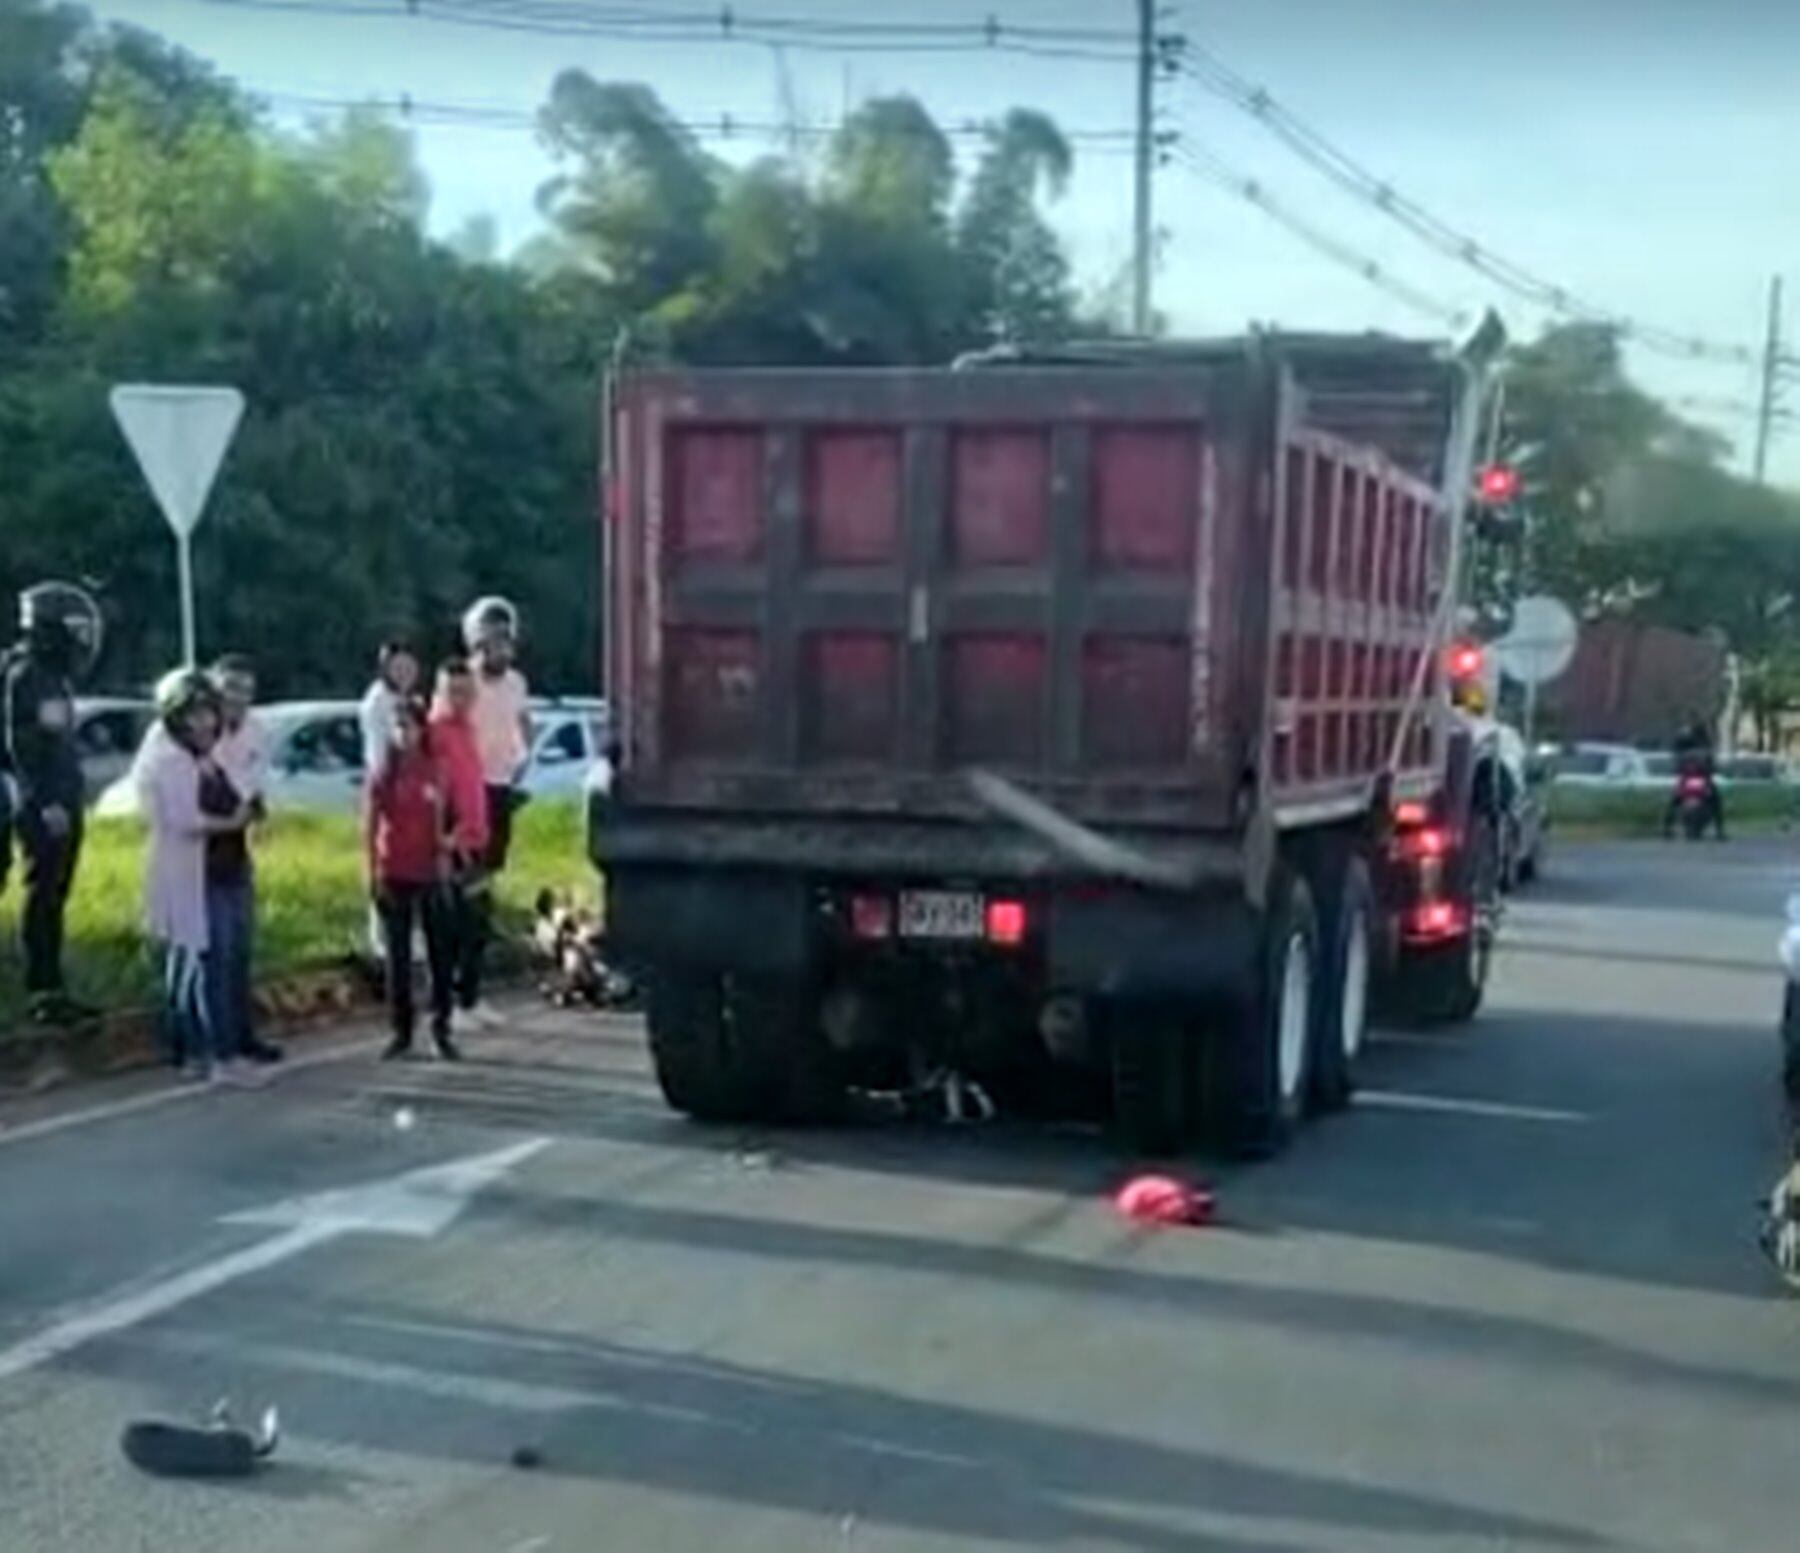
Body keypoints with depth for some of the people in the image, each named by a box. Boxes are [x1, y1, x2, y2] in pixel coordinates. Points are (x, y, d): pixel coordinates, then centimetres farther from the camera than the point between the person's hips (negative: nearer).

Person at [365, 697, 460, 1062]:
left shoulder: (436, 771, 2)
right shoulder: (383, 773, -2)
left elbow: (442, 823, 8)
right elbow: (370, 827, -1)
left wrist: (444, 856, 1)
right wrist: (374, 874, -6)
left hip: (430, 874, 1)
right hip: (395, 875, -1)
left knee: (442, 952, 3)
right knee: (398, 955, 5)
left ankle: (441, 1029, 14)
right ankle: (401, 1032, 13)